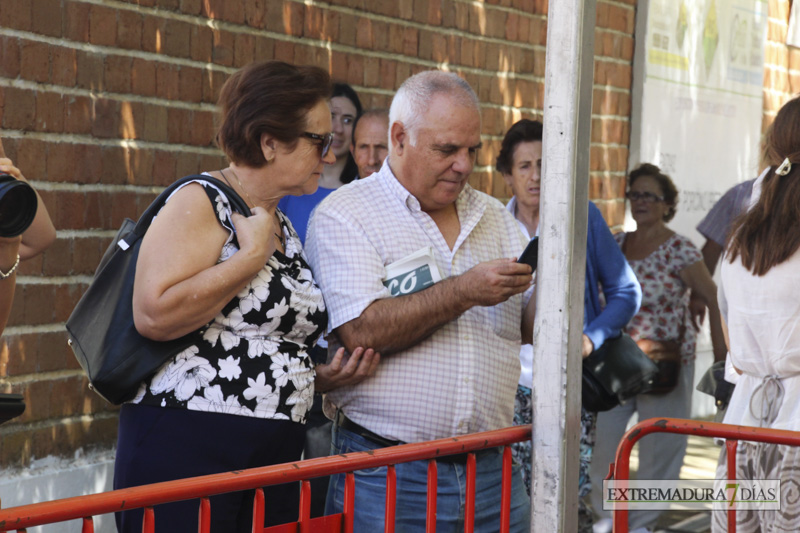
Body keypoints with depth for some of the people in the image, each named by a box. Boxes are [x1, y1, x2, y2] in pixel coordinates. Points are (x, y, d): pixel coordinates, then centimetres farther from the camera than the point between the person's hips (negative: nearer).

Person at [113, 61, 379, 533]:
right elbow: (154, 315, -24)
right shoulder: (200, 202, -8)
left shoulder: (283, 228, 16)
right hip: (184, 451, -8)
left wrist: (323, 376, 8)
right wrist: (253, 255, -15)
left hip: (275, 458, 8)